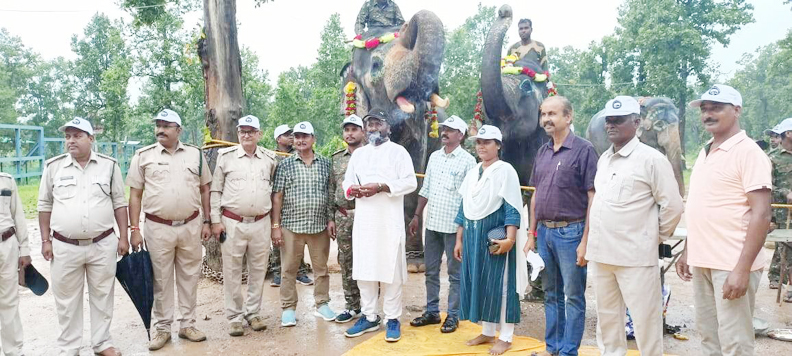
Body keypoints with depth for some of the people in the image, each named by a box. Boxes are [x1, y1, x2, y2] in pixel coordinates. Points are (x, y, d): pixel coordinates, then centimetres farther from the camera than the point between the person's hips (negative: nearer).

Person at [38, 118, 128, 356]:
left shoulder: (109, 165, 0)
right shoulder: (54, 166, 1)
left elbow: (119, 203, 3)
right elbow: (45, 205, 8)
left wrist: (123, 237, 0)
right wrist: (45, 240, 4)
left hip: (103, 245, 0)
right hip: (64, 247, 1)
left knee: (102, 296, 11)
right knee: (67, 300, 11)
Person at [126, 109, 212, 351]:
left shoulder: (195, 154, 5)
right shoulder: (143, 156, 1)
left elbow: (204, 189, 10)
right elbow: (135, 195, 2)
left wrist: (207, 221, 5)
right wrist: (135, 229, -3)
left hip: (191, 226, 2)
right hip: (158, 228, -1)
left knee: (189, 277, 11)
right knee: (161, 280, 8)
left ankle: (187, 324, 25)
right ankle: (162, 328, 23)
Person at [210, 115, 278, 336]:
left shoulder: (270, 159, 6)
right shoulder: (226, 156, 0)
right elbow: (215, 191, 2)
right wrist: (215, 220, -3)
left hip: (261, 223, 2)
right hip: (232, 223, -2)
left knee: (258, 270, 10)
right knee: (232, 272, 5)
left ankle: (253, 313, 24)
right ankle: (234, 317, 17)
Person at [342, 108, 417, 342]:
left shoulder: (398, 152, 1)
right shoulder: (358, 154, 16)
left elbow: (410, 182, -8)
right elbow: (347, 182, 17)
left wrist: (381, 187, -18)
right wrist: (353, 189, -7)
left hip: (389, 220, -5)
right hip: (363, 220, 5)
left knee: (390, 270, 0)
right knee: (364, 269, 8)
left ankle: (392, 319, 11)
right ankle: (369, 317, 20)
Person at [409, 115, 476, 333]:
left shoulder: (467, 160, -6)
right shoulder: (434, 156, 11)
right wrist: (417, 216, 12)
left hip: (453, 225, -6)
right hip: (432, 224, 6)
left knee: (454, 273, 5)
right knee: (431, 271, 13)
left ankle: (453, 316, 16)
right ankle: (432, 312, 26)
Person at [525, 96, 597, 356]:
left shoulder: (584, 150, -8)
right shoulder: (542, 152, 11)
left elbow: (593, 198, -11)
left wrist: (585, 241, -15)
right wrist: (532, 234, 12)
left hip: (571, 232, -6)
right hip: (544, 232, 6)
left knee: (573, 296, 4)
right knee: (551, 293, 15)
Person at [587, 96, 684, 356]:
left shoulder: (651, 159, -9)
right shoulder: (603, 159, 12)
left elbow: (673, 205, -9)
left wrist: (657, 237, 0)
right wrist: (593, 240, 15)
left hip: (635, 256, -7)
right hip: (600, 254, 7)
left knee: (645, 321, 3)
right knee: (607, 319, 17)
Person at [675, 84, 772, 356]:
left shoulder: (748, 152, -10)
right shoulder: (704, 153, 13)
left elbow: (761, 215, -16)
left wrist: (742, 268, -21)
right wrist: (687, 251, 15)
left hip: (731, 265, -7)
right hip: (702, 262, 7)